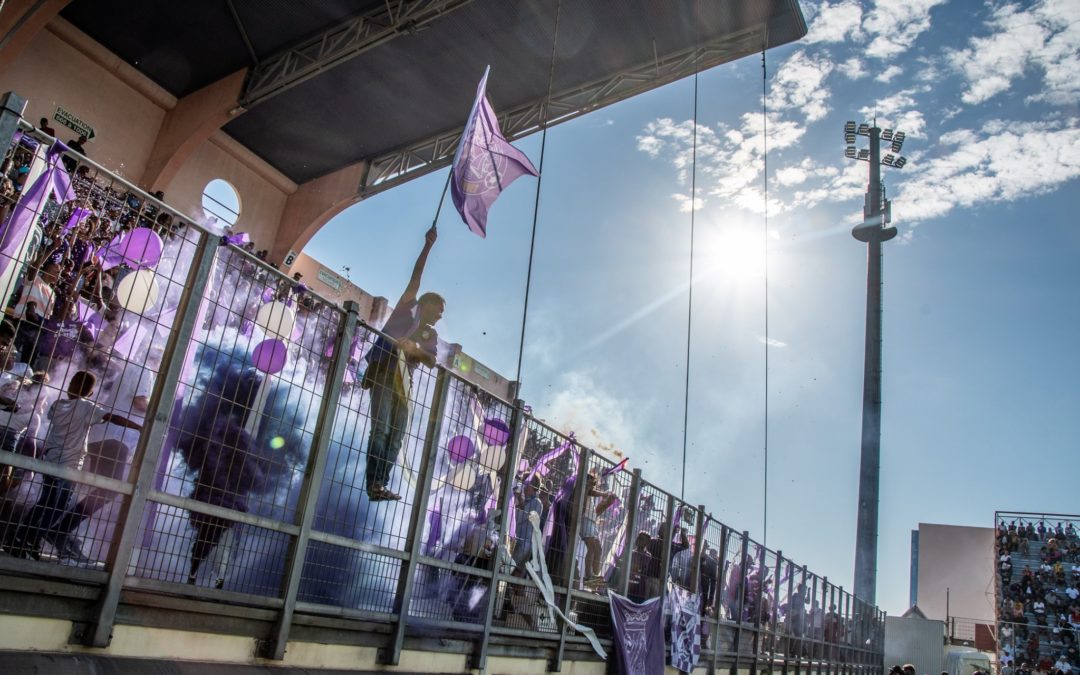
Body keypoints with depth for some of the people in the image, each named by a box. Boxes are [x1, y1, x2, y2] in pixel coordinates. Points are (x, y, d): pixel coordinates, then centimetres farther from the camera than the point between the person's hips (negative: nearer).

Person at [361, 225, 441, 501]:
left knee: (396, 436, -4)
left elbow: (431, 361, 6)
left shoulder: (431, 334, 22)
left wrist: (416, 350, -14)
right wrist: (428, 246, -1)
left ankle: (380, 485, -7)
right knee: (381, 428, -18)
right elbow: (415, 277, 3)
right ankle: (374, 484, -24)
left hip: (404, 381, 6)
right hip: (384, 372, -6)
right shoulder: (408, 308, 12)